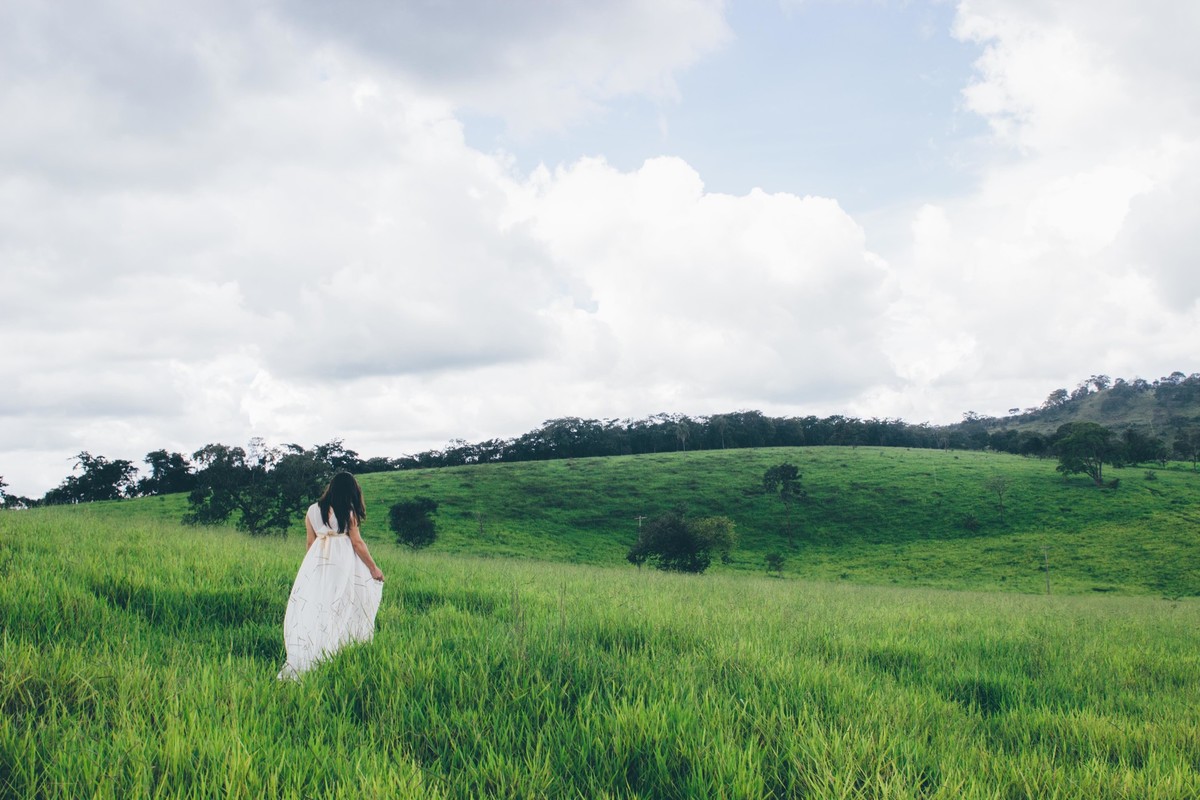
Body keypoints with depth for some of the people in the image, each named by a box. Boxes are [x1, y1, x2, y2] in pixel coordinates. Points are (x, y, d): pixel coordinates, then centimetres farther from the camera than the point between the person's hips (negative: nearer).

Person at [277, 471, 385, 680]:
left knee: (312, 607, 4)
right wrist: (374, 569, 5)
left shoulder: (312, 510, 7)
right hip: (343, 561, -3)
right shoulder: (348, 512, -3)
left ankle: (303, 663, 2)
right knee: (343, 608, 2)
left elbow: (311, 541, 12)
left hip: (317, 561, 3)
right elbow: (357, 543, -3)